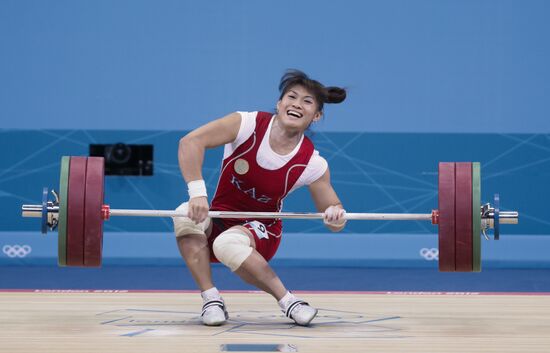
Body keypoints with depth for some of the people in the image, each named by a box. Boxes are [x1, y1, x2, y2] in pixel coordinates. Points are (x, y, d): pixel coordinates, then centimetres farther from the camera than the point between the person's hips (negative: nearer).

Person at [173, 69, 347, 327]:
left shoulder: (312, 164, -12)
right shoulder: (249, 124, -15)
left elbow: (333, 211, -3)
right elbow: (190, 141, -21)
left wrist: (336, 217, -29)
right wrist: (197, 192, -32)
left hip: (260, 231, -2)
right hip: (218, 221, 2)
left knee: (228, 243, -37)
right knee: (185, 215, -33)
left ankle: (288, 301, -23)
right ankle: (211, 300, -22)